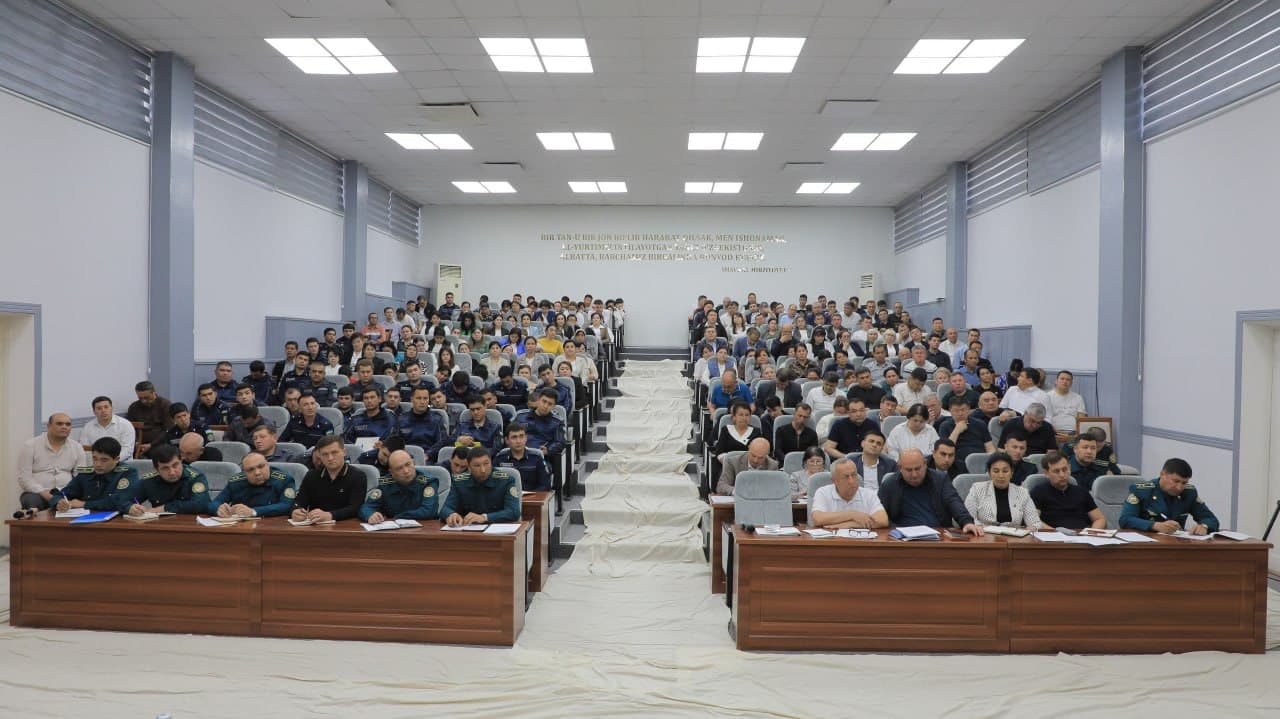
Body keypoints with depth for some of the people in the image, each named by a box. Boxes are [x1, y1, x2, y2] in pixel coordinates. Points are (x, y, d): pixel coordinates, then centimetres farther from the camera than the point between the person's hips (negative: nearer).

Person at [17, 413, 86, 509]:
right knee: (31, 500, -35)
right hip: (37, 493, -2)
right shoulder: (30, 446, 0)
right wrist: (43, 493, -19)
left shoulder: (77, 448, 8)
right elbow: (24, 477, -6)